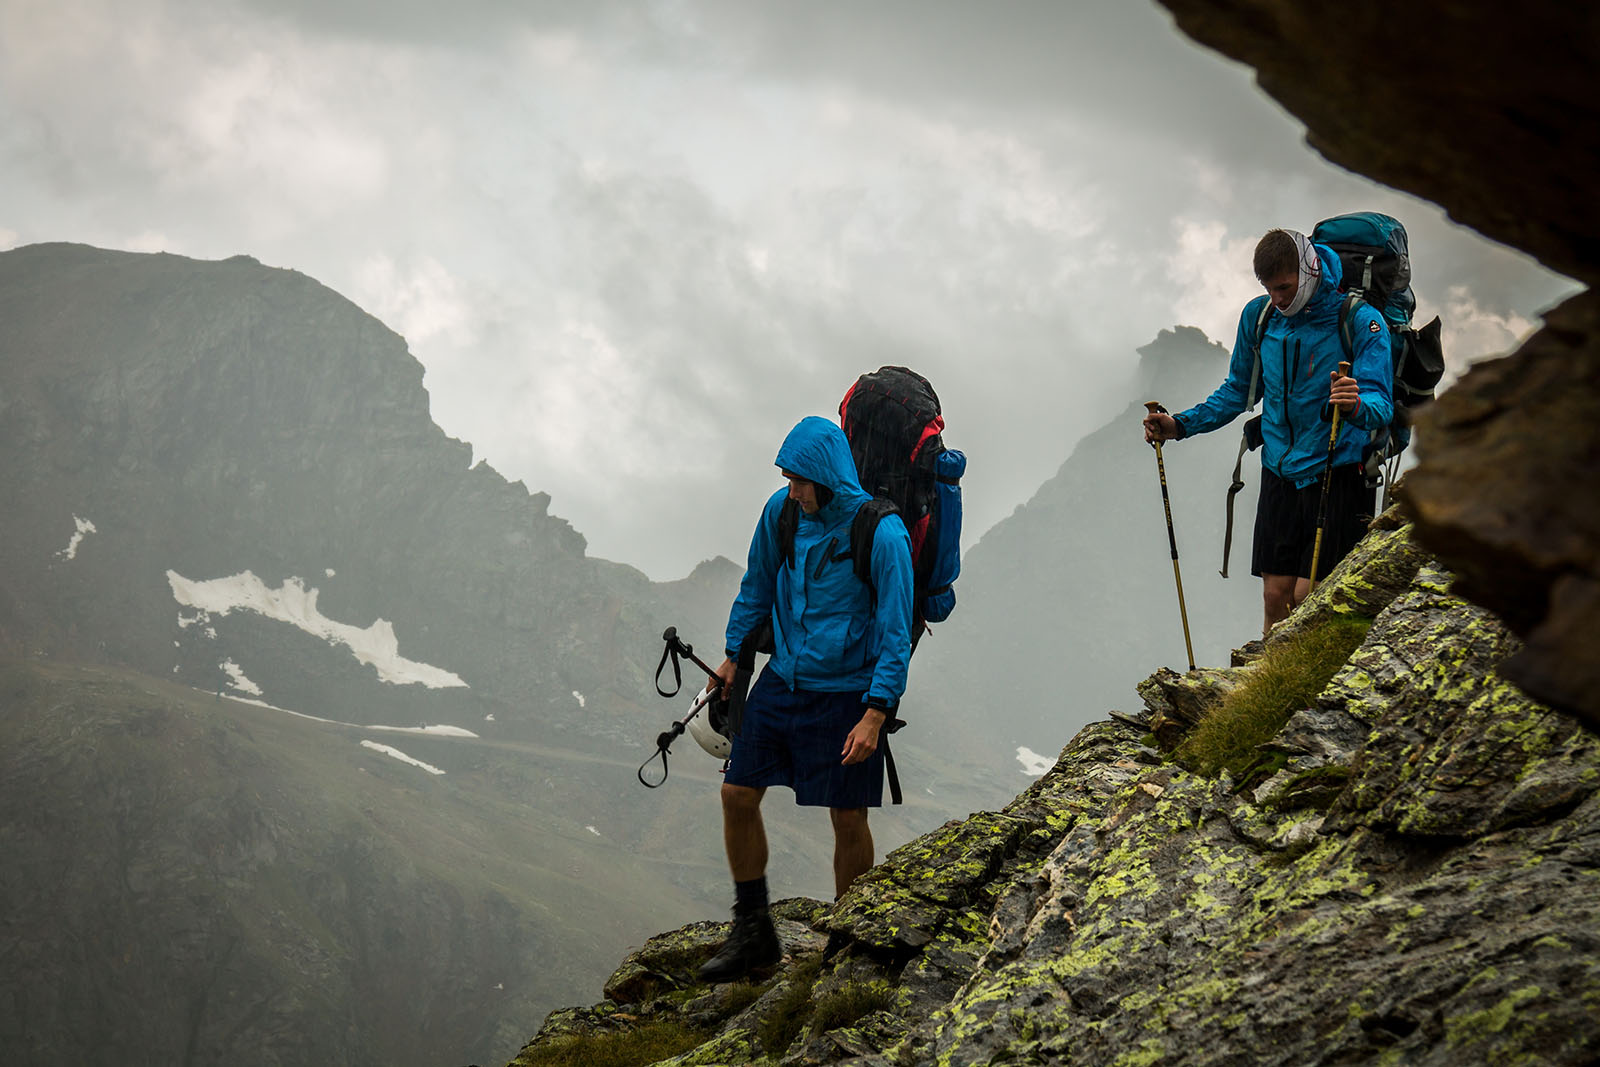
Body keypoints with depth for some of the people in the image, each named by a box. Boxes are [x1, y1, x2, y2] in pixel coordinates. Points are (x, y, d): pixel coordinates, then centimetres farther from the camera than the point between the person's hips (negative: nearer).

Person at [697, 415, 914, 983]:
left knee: (848, 818, 2)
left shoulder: (881, 534, -20)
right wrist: (733, 654, 19)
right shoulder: (782, 511, -4)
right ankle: (752, 931, 17)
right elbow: (757, 587, 14)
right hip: (782, 679, 5)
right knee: (738, 794, 3)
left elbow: (896, 633, -16)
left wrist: (875, 715, -21)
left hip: (847, 691, -5)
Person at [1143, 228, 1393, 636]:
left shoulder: (1360, 320, -12)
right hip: (1280, 473, 5)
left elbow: (1381, 405, -19)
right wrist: (1180, 425, 7)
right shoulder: (1259, 316, 4)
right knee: (1276, 595, 2)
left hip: (1338, 475, -4)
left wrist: (1355, 406, -43)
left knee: (1309, 597, -8)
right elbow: (1239, 389, 18)